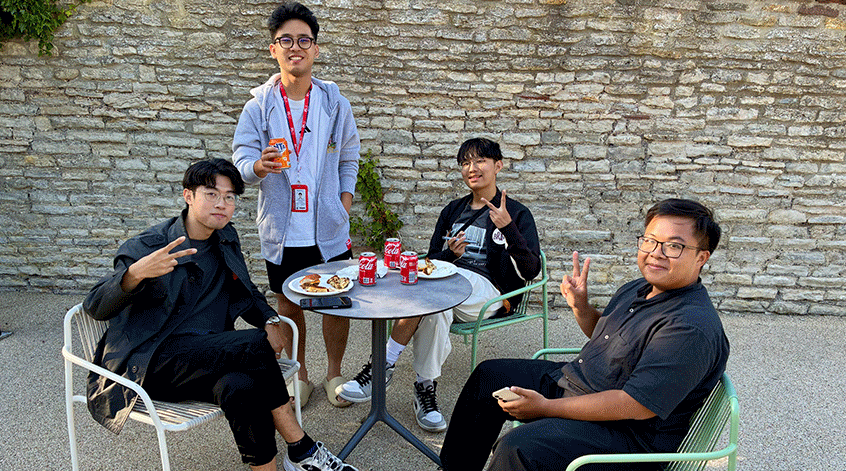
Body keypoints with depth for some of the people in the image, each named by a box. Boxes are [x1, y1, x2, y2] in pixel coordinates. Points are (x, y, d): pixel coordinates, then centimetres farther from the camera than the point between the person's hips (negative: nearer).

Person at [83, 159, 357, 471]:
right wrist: (136, 273, -35)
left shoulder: (226, 240, 11)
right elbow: (95, 307, -14)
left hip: (208, 361, 4)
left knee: (242, 387, -33)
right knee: (254, 345, -27)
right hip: (151, 366, -4)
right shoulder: (148, 247, -6)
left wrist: (269, 321, 2)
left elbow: (246, 293, 24)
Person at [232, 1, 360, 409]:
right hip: (281, 229, 0)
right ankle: (298, 375, 32)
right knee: (288, 303, 11)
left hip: (329, 227, 1)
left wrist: (345, 201, 2)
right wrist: (259, 165, -29)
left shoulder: (334, 102, 2)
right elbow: (240, 161, -7)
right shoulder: (259, 106, -2)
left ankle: (334, 373, 28)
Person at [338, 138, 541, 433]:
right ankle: (425, 389, -26)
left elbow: (530, 271, -5)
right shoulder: (452, 211, 23)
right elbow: (432, 259, 17)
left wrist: (508, 229, -17)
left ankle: (384, 364, -24)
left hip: (490, 293, -4)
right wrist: (450, 254, -6)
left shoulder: (517, 214, 8)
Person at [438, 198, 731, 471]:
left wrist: (547, 407, -25)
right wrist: (581, 307, 1)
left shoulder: (693, 327, -26)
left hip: (628, 434, -10)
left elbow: (637, 406, -30)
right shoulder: (638, 289, 4)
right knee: (489, 375, 16)